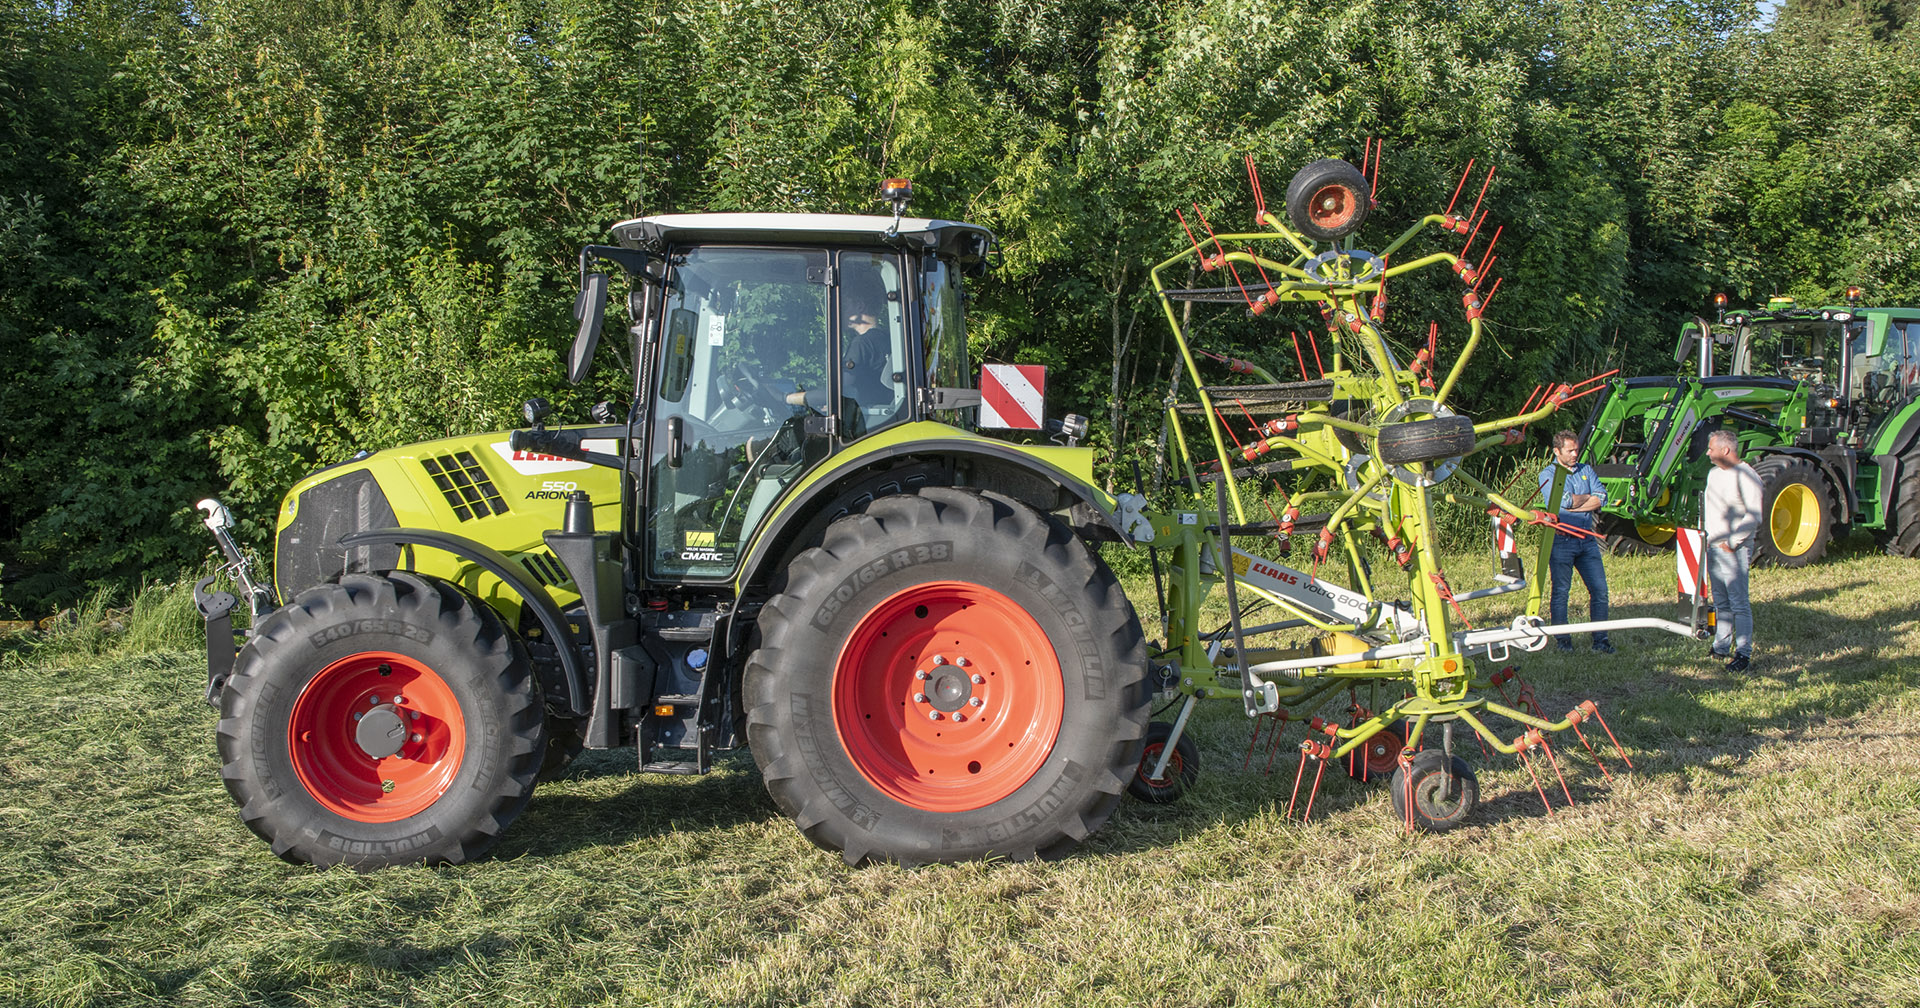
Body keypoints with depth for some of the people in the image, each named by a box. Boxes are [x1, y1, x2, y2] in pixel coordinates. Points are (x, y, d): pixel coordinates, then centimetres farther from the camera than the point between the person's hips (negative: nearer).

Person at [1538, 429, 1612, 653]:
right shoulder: (1548, 474, 0)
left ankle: (1600, 640, 6)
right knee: (1561, 591, 0)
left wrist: (1574, 503, -9)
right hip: (1562, 540, -4)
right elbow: (1564, 500, -16)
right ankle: (1562, 639, 9)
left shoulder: (1586, 470, 15)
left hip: (1587, 540, 4)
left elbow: (1602, 497, 0)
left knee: (1599, 589, 0)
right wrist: (1588, 496, 0)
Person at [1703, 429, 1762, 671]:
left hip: (1734, 551, -8)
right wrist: (1705, 536, 15)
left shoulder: (1746, 476, -12)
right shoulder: (1714, 474, 15)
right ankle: (1721, 647, 19)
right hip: (1713, 548, 8)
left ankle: (1743, 653, -3)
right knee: (1721, 603, 13)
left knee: (1739, 604, -6)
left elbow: (1754, 517, -17)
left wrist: (1732, 542, -16)